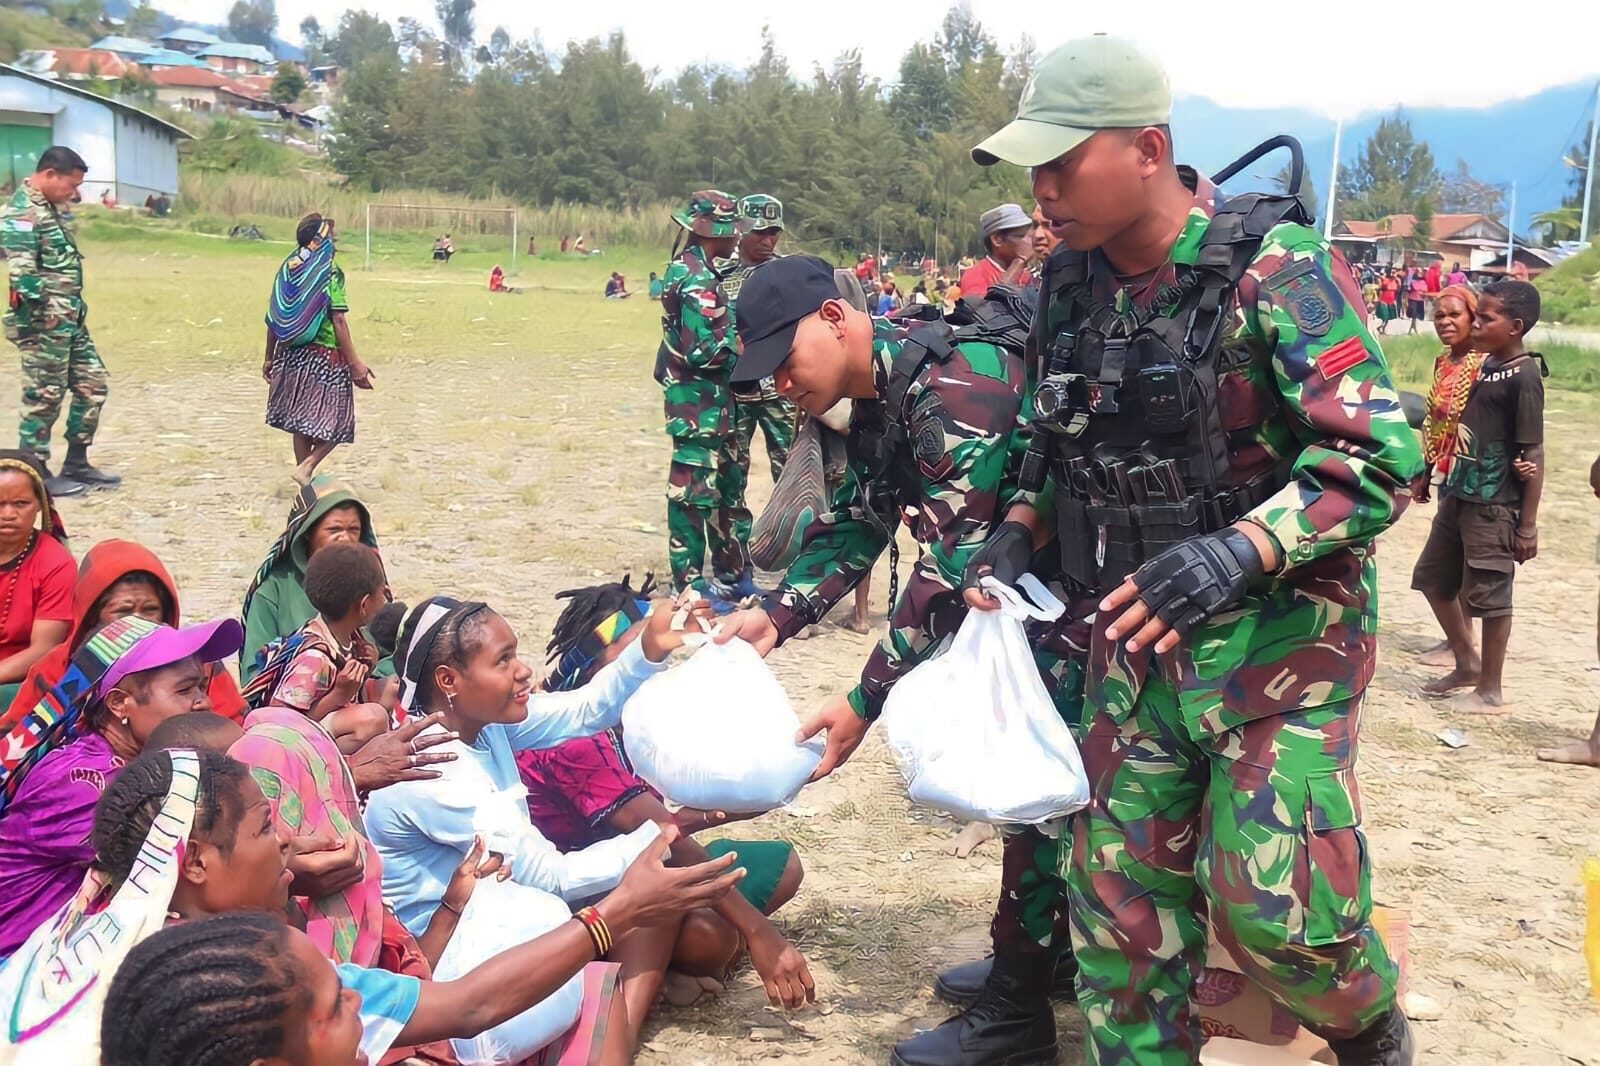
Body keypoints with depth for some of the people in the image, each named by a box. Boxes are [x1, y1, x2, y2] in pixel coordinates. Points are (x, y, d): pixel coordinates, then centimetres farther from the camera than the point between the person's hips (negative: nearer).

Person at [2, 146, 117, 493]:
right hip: (45, 325, -10)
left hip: (70, 321, 10)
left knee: (93, 384, 12)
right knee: (44, 398, -1)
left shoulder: (48, 208, 15)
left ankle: (76, 464, 22)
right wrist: (46, 320, -21)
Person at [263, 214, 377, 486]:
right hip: (324, 356, -6)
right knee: (336, 420, 5)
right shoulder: (330, 272, -12)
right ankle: (307, 466, -12)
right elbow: (338, 320, -16)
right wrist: (355, 363, -15)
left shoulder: (288, 267, 6)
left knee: (302, 419, 13)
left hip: (293, 356, 6)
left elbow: (274, 318, 9)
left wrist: (270, 358, 18)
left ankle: (306, 483, 18)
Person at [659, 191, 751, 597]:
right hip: (700, 401, -10)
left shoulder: (686, 268, 11)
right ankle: (688, 583, 4)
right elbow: (703, 351, -25)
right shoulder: (699, 281, -20)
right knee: (694, 491, -3)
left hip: (708, 399, 10)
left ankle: (730, 572, 28)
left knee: (726, 484, 18)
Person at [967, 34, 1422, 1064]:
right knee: (1120, 890, 8)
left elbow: (1382, 455, -21)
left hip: (1277, 629, -6)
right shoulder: (1072, 286, 3)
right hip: (1135, 634, 6)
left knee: (1269, 898, -8)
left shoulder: (1274, 269, -17)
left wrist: (1238, 549, -35)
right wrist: (1019, 533, -1)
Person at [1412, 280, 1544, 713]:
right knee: (1433, 579, 17)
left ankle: (1490, 691, 14)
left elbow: (1532, 454, -16)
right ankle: (1467, 664, 32)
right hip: (1459, 495, 9)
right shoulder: (1486, 365, 9)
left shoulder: (1524, 377, -15)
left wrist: (1528, 524, -16)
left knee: (1490, 596, 1)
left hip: (1494, 505, -9)